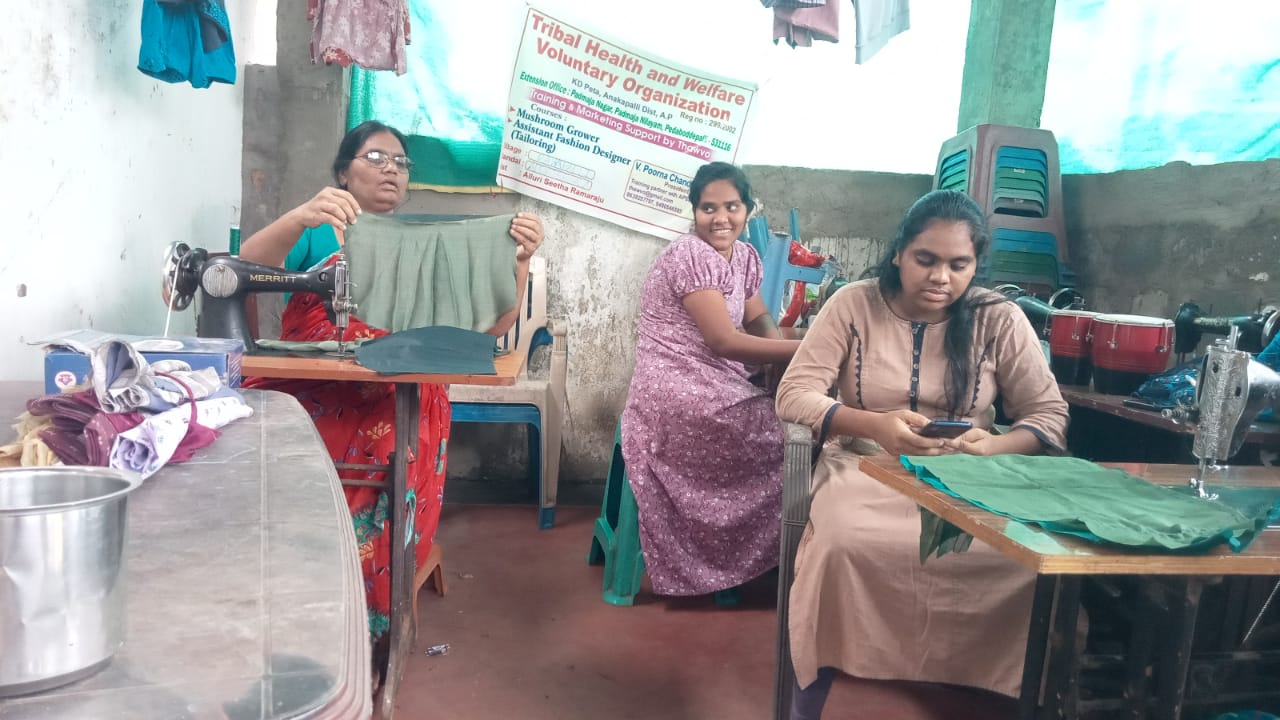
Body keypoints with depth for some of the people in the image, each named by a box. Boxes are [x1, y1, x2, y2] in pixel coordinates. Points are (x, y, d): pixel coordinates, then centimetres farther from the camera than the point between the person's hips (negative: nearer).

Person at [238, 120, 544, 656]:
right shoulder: (317, 235, 12)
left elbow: (487, 325, 7)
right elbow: (247, 264, -8)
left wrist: (518, 261, -11)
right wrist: (302, 216, -27)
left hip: (393, 404, 0)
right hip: (305, 390, 0)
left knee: (385, 468, -32)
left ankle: (366, 626, -15)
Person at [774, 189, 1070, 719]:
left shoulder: (1000, 319, 1)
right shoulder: (853, 304, -2)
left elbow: (1050, 416, 1)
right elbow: (795, 394, -7)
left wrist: (991, 445, -23)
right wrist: (875, 425, -25)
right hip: (863, 467, -1)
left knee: (1024, 563, -30)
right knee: (843, 546, -35)